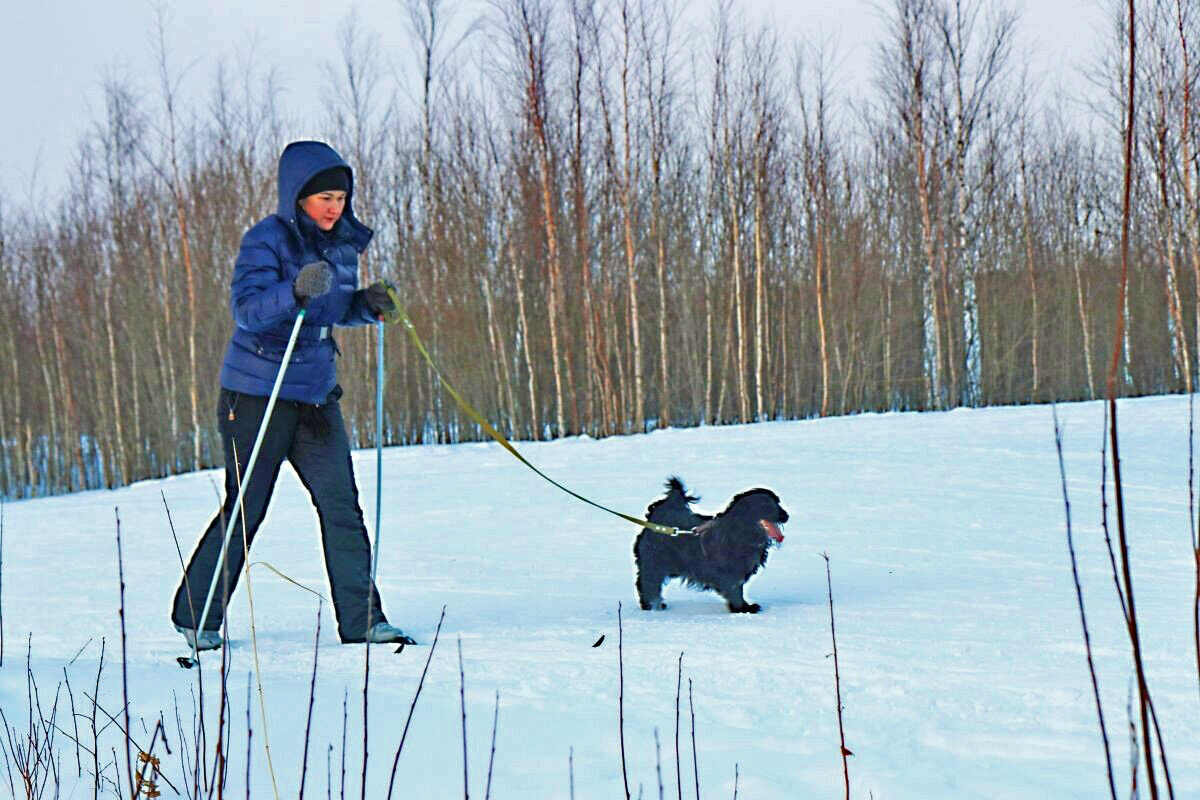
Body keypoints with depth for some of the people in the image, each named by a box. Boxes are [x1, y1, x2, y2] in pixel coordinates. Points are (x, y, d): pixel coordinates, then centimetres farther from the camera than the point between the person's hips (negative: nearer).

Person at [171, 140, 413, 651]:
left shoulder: (343, 243, 7)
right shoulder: (267, 240, -13)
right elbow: (246, 309, -26)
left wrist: (368, 304, -2)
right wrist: (295, 292, -43)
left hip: (316, 395, 6)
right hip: (257, 396, -6)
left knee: (342, 506, -2)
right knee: (244, 510, 1)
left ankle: (362, 620, 2)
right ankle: (196, 616, 16)